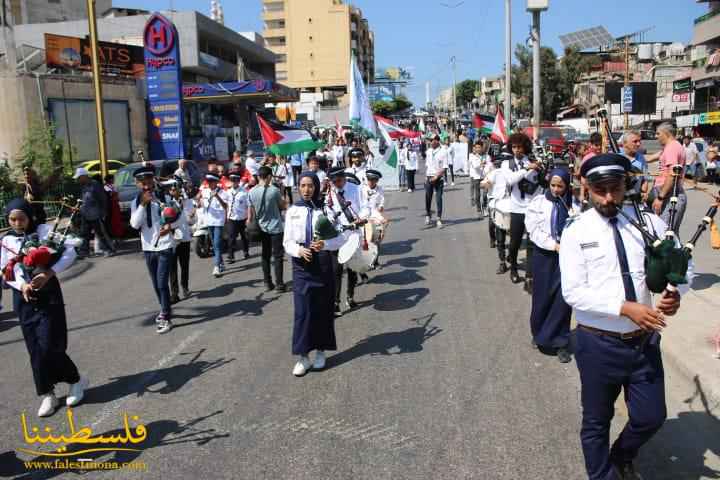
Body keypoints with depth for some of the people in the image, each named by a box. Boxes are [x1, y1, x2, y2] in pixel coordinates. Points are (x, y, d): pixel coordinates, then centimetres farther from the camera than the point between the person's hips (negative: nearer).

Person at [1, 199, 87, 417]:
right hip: (23, 297, 4)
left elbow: (70, 252, -11)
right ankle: (47, 394, 18)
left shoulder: (44, 230, -5)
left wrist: (49, 273, -21)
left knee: (49, 346, -8)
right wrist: (21, 285, -12)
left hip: (48, 293, -4)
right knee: (35, 349, 6)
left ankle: (76, 380, 15)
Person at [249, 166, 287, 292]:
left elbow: (251, 212, 2)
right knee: (278, 256, 2)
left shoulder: (252, 192, -3)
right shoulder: (274, 190, -14)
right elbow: (284, 206, -2)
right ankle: (279, 284, 2)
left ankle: (268, 283, 16)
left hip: (262, 227, 4)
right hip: (275, 228, -4)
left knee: (265, 256, 13)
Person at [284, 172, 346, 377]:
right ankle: (303, 356, 5)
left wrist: (325, 244, -21)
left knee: (322, 309, 8)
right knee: (302, 311, -3)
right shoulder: (293, 211, 4)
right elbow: (287, 241, 4)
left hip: (324, 265, -1)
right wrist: (299, 250, -16)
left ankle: (320, 351, 24)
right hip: (302, 266, 1)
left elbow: (340, 237, -2)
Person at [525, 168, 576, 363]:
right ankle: (540, 334, 30)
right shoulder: (539, 202, 1)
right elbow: (534, 230, -6)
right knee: (543, 297, 8)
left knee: (563, 299, -1)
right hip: (544, 254, 0)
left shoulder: (572, 204, 2)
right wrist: (555, 246, -13)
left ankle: (560, 343, 11)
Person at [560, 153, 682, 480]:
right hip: (598, 343, -3)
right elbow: (573, 292, -16)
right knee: (597, 421, 16)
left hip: (645, 340, 3)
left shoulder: (648, 222, -3)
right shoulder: (576, 233, -11)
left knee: (651, 417, 17)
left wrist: (674, 292, -17)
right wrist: (625, 308, -25)